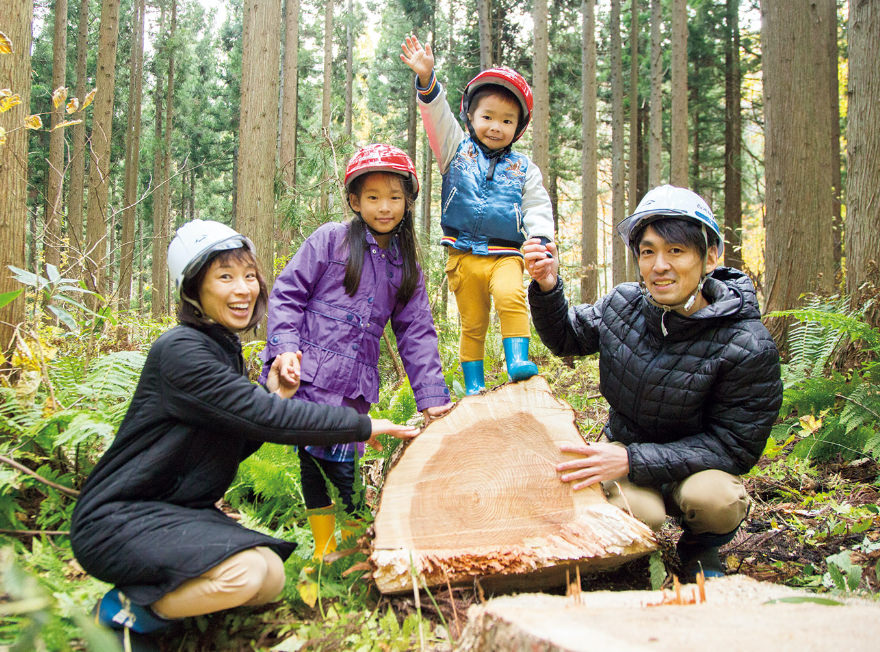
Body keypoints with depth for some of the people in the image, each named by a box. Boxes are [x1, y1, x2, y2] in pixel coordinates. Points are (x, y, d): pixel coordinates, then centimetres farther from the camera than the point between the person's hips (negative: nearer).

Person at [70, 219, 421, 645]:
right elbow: (268, 419, -25)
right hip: (116, 521, -9)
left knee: (272, 578, -7)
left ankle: (152, 595, 7)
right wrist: (363, 425, -17)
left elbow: (234, 445, 11)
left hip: (178, 511, 9)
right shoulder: (181, 351, -20)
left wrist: (273, 397, -4)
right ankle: (125, 610, -7)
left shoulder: (225, 350, 11)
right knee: (244, 571, -29)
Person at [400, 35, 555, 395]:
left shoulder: (523, 169, 12)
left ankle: (518, 361, -27)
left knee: (511, 297, -30)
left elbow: (538, 209, 9)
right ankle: (473, 386, 16)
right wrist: (426, 78, -21)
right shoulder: (457, 151, 9)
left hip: (505, 254, 0)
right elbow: (437, 116, -5)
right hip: (464, 255, 1)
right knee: (472, 323, 5)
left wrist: (541, 240, -10)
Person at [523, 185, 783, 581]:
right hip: (623, 447, 2)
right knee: (636, 512, -32)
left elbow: (734, 446, -21)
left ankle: (700, 548, 1)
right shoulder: (623, 304, -8)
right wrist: (547, 288, -12)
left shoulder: (748, 347, -22)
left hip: (694, 466, -1)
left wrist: (633, 460, -31)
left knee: (713, 497, -35)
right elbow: (566, 339, 11)